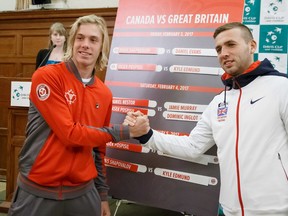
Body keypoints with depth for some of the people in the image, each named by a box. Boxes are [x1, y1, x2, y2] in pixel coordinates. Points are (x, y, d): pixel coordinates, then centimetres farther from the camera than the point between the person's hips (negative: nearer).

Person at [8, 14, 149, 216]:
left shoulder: (105, 94, 3)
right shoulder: (46, 77, -13)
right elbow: (70, 134, -19)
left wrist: (102, 194, 13)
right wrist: (124, 131, -14)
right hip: (37, 193, -4)